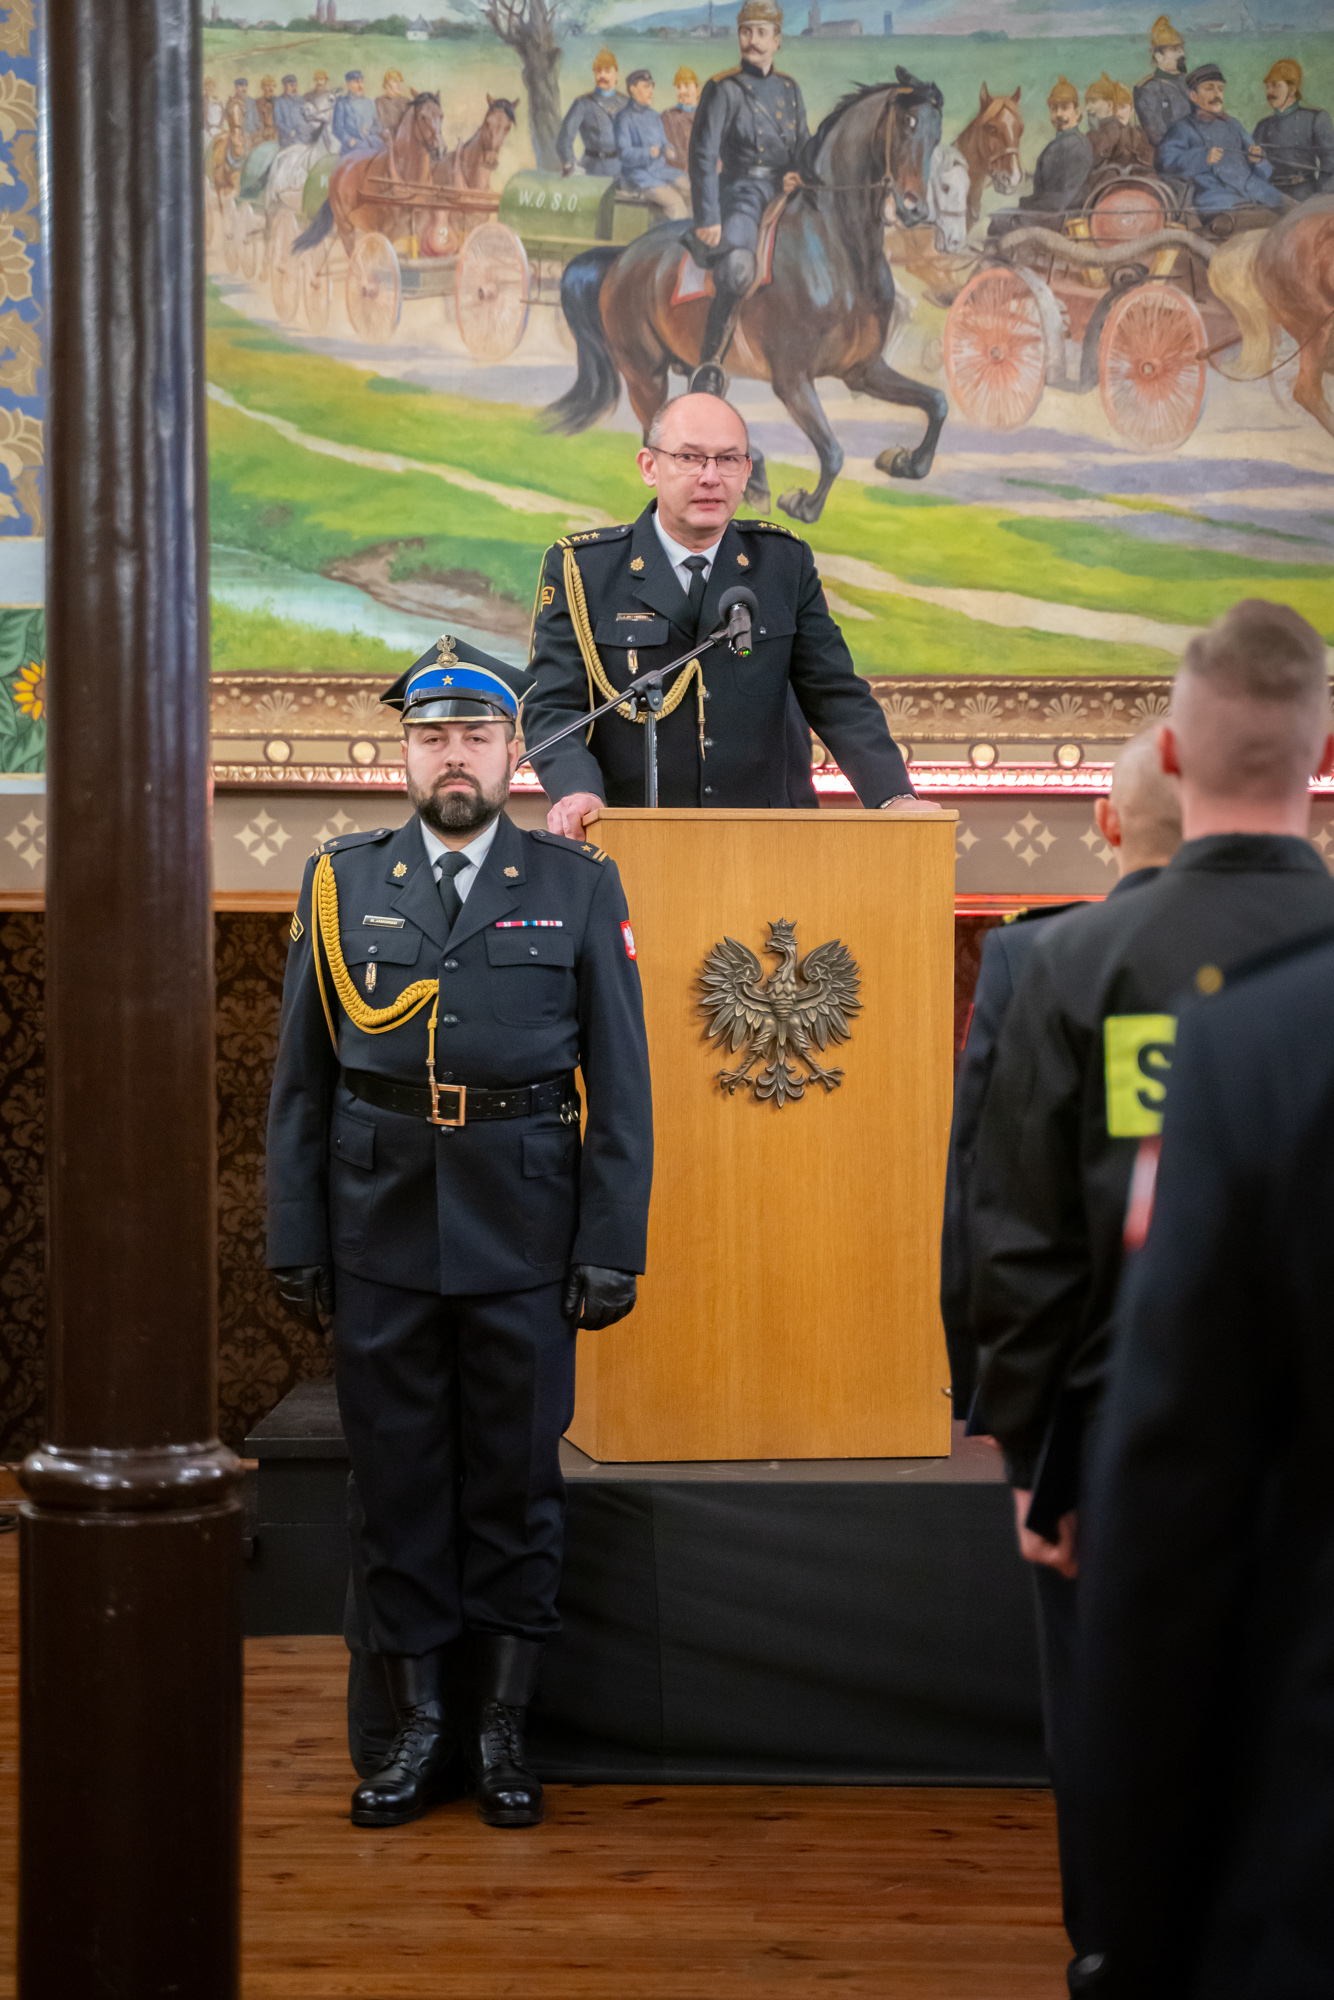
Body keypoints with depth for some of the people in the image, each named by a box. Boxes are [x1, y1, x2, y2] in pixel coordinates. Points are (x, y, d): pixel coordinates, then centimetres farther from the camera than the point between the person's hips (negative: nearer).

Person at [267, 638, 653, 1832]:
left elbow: (621, 1084, 1)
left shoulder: (579, 889, 3)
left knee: (516, 1481, 5)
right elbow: (301, 1082, 7)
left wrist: (613, 1247, -5)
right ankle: (421, 1728, 18)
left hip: (523, 1241, -1)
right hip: (380, 1235, 1)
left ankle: (504, 1731, 17)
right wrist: (295, 1241, 2)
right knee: (396, 1483, 7)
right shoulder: (341, 883, 7)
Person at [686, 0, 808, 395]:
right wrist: (708, 220, -18)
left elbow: (804, 144, 21)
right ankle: (709, 366, -23)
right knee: (738, 269, -32)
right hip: (741, 195, -7)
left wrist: (797, 173, -4)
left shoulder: (789, 88, 14)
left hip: (786, 193, 7)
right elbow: (702, 155, -9)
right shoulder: (723, 89, -4)